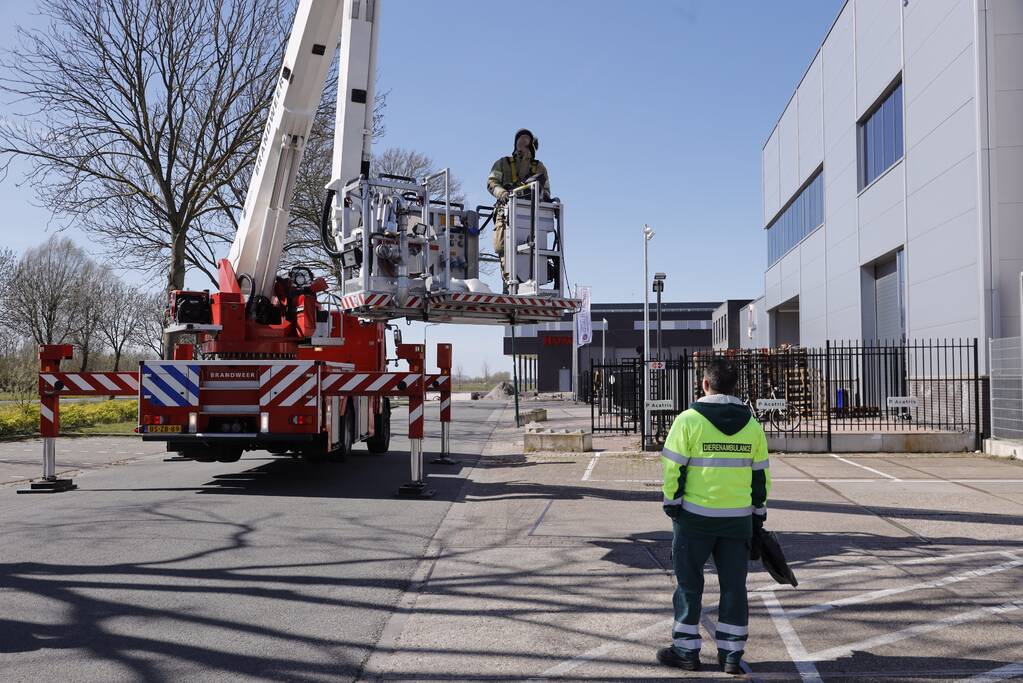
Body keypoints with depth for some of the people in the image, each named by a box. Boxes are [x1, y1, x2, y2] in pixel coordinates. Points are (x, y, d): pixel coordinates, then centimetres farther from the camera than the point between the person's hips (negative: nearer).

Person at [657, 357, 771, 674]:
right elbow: (761, 475, 9)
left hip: (695, 517, -3)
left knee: (689, 583, 9)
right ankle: (732, 654, 16)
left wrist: (672, 505, 1)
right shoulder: (752, 425, 5)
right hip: (738, 518, 3)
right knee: (734, 585, 12)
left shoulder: (689, 419, -9)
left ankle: (686, 651, 16)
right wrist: (758, 514, 17)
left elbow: (674, 469, -10)